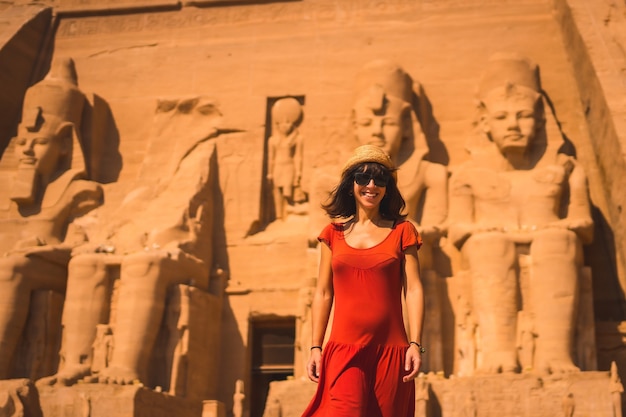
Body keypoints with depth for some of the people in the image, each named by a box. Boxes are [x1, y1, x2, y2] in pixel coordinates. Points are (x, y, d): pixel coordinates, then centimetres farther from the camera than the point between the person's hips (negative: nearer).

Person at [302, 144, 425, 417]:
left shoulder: (402, 231, 8)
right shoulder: (334, 233, 11)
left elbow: (413, 289, 2)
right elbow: (323, 294, 12)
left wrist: (415, 344, -8)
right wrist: (315, 347, 6)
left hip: (390, 351, 0)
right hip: (344, 350, 0)